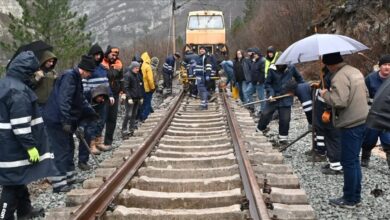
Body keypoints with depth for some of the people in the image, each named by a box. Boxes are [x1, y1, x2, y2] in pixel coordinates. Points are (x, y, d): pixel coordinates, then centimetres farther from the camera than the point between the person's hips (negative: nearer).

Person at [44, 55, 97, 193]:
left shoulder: (76, 78, 14)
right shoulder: (70, 76, -17)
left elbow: (80, 100, 25)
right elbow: (63, 100, -27)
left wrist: (93, 113, 31)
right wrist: (66, 121, -29)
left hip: (63, 120, 10)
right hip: (57, 120, -10)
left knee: (69, 148, 16)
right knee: (61, 151, -7)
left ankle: (69, 177, 27)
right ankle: (59, 184, -1)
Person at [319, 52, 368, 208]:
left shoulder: (339, 77, -18)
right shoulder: (355, 71, 12)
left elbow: (340, 102, -25)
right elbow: (366, 94, 20)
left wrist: (326, 94, -10)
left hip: (350, 124, -9)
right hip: (362, 120, 9)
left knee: (348, 162, 0)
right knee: (354, 160, 16)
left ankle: (349, 199, 9)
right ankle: (356, 196, 24)